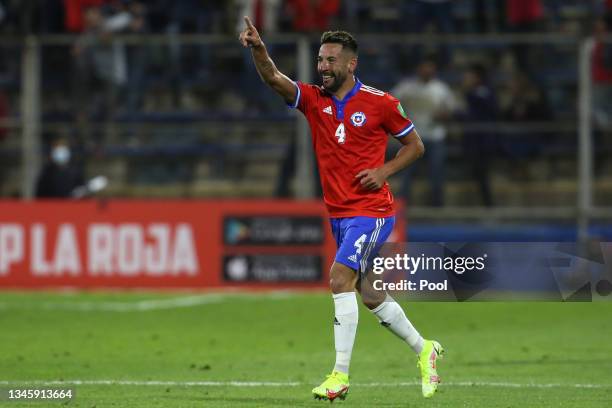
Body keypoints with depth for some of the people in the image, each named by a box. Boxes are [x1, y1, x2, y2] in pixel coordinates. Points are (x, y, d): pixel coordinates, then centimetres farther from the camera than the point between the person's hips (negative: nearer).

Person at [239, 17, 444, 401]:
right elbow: (273, 78, -13)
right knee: (371, 295, 13)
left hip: (371, 210, -6)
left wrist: (384, 171, -12)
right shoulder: (314, 99, 3)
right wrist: (258, 48, -33)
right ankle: (424, 349, 34)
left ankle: (341, 376, -20)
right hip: (339, 213, 6)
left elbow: (415, 145, 4)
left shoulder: (380, 103, -7)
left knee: (340, 277, -21)